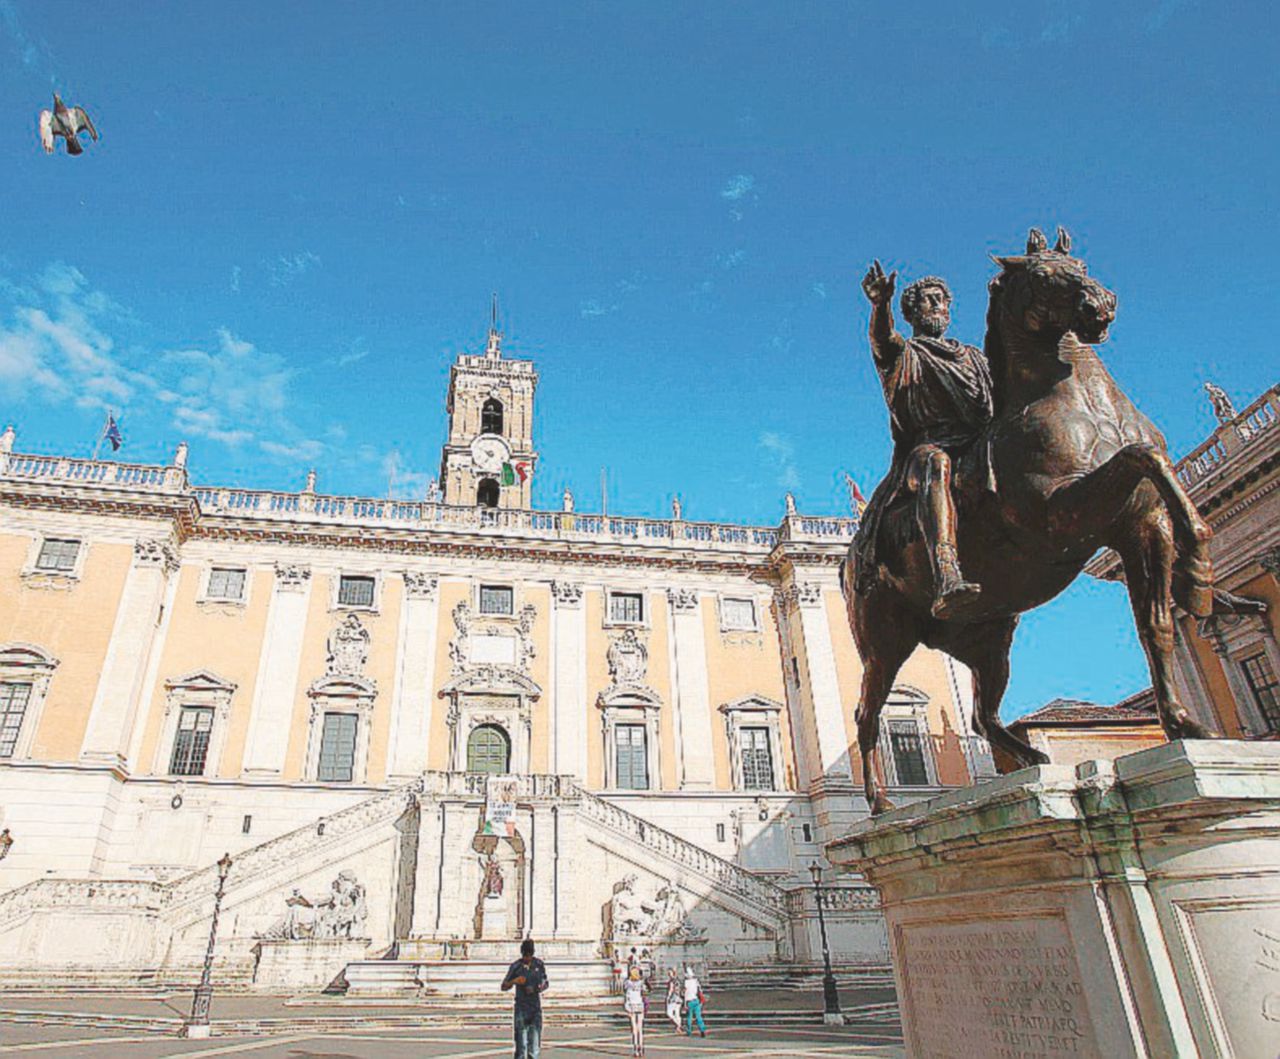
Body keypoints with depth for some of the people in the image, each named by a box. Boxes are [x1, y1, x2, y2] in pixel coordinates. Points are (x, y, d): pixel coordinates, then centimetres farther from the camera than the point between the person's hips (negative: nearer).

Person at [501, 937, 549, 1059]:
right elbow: (504, 987, 1)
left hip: (536, 1008, 2)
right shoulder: (515, 967, -3)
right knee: (521, 1042, -4)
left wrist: (536, 989, -10)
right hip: (521, 1007, -2)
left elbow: (546, 983, 10)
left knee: (535, 1039, -1)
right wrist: (514, 981, -19)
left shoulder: (539, 964, 1)